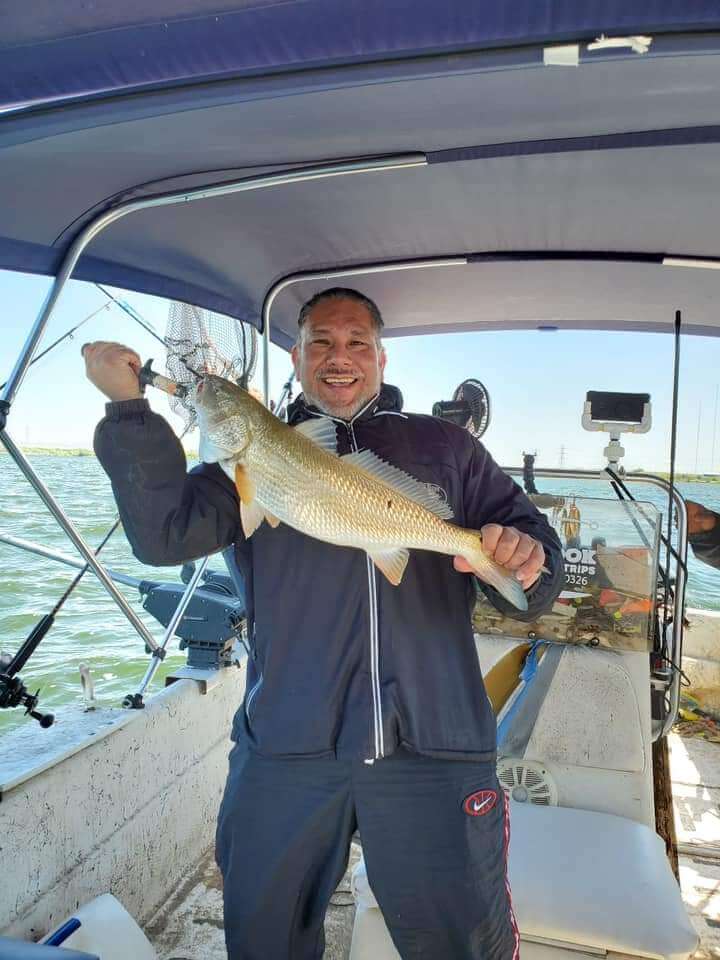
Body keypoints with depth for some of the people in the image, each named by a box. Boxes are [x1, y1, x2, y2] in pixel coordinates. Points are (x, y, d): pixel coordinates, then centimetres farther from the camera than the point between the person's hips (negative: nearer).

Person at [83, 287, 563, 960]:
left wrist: (522, 555, -16)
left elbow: (527, 538, 8)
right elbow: (165, 534, -3)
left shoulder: (444, 446, 10)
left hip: (433, 746, 0)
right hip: (286, 747, 1)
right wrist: (127, 407, -11)